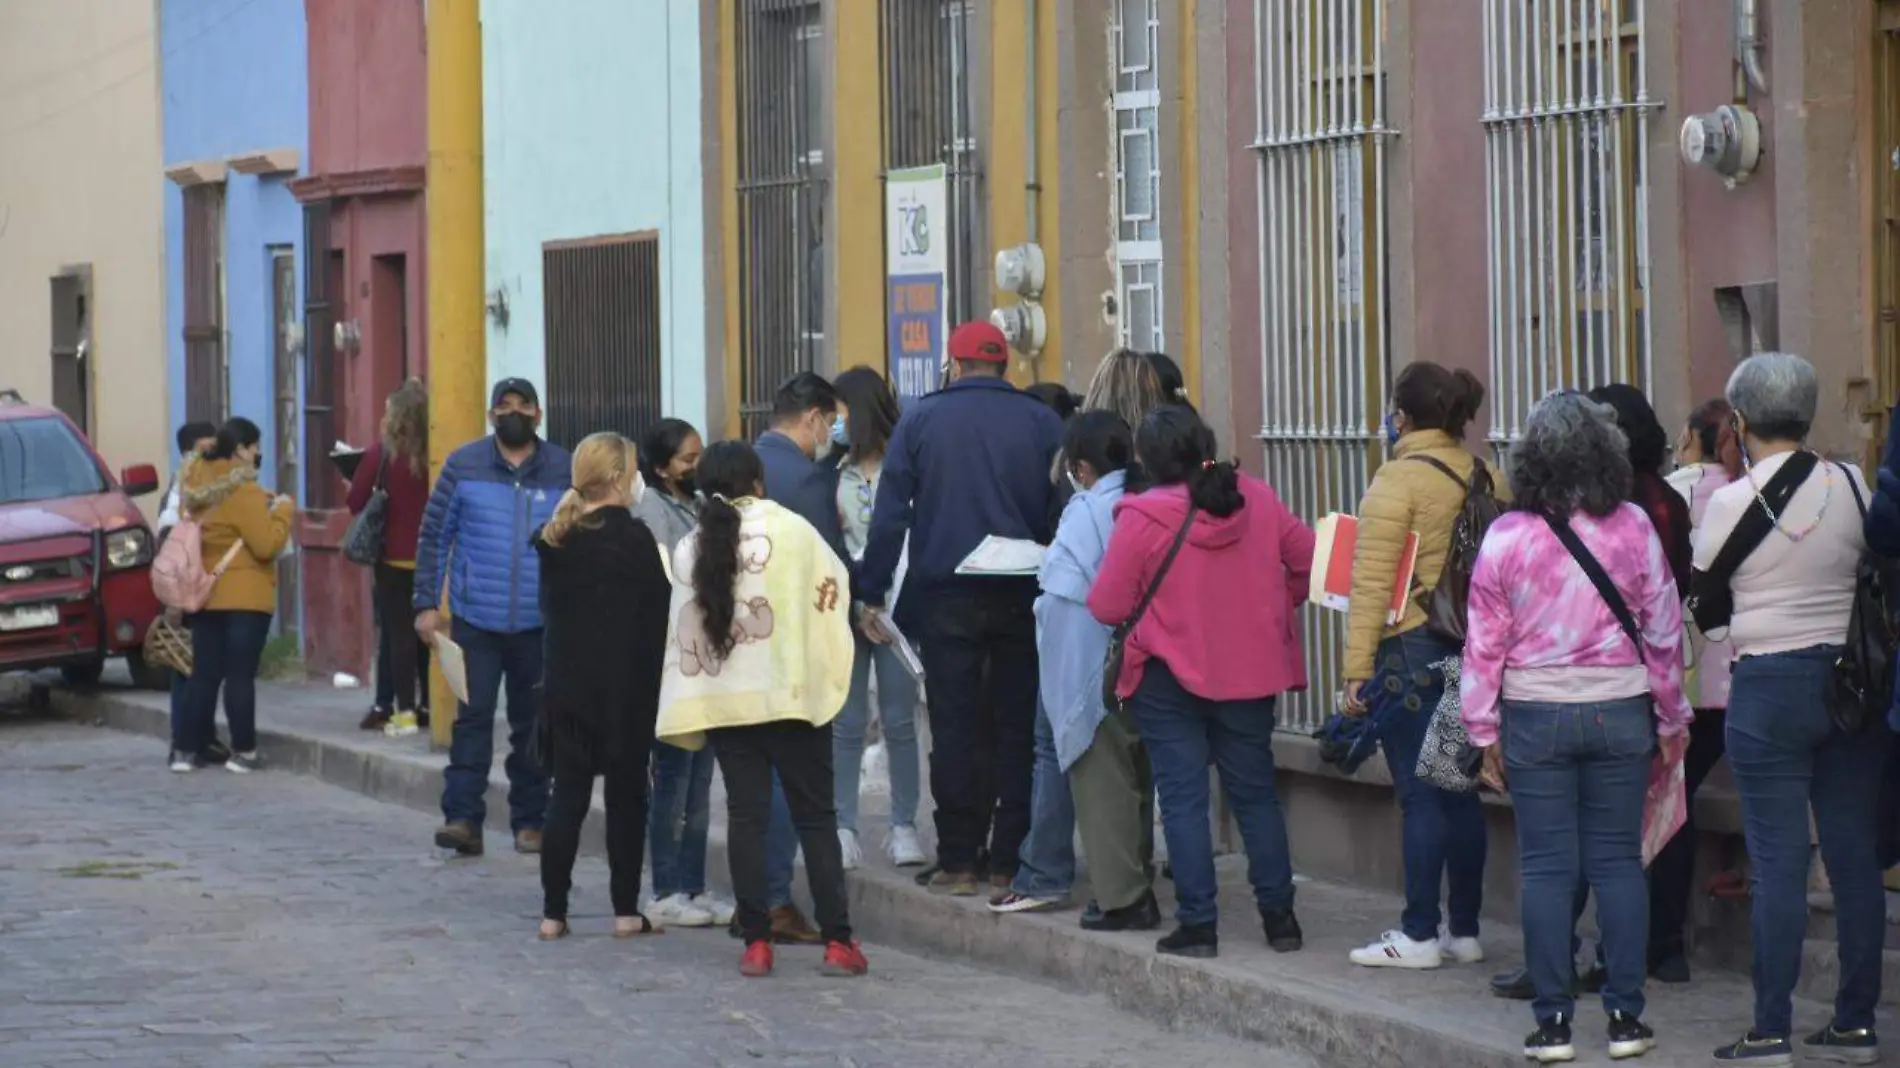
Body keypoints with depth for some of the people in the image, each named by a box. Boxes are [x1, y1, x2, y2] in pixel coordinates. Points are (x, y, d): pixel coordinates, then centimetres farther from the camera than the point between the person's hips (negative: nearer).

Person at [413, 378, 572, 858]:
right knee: (472, 716, -7)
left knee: (532, 724, 9)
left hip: (539, 623, 1)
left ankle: (530, 821, 17)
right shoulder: (463, 465, 2)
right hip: (476, 620, -1)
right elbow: (434, 536, 4)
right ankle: (463, 818, -8)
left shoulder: (564, 470, 3)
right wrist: (426, 604, -2)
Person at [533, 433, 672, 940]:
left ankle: (553, 912, 5)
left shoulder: (555, 538, 6)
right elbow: (659, 609, -9)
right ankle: (626, 910, 6)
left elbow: (549, 608, 10)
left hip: (565, 683, 5)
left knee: (567, 793, 7)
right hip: (625, 684, -5)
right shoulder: (633, 537, -12)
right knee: (626, 793, 4)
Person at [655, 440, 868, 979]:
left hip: (721, 700, 3)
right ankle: (837, 941, -1)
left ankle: (756, 942, 2)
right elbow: (835, 586, 4)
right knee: (815, 815, 3)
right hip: (789, 692, -2)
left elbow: (682, 631, 7)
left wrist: (686, 711, 13)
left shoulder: (691, 548, 6)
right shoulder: (790, 529, -3)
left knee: (746, 815, 6)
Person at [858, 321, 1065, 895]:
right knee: (1018, 728, 6)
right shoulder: (1042, 421, 2)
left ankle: (958, 860, 3)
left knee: (955, 728, 4)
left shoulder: (921, 419, 1)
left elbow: (890, 513, -1)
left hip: (947, 598, -1)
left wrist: (872, 593, 2)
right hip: (1023, 598, 1)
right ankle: (1010, 859, 5)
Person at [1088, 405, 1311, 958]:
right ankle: (1279, 916, 17)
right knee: (1256, 793, 14)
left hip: (1169, 678, -4)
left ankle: (1197, 923, 2)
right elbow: (1308, 563, 3)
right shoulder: (1257, 499, -4)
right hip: (1248, 674, 4)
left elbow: (1107, 607, -11)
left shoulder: (1142, 518, -16)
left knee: (1183, 799, 4)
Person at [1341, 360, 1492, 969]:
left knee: (1419, 796, -3)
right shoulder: (1481, 478, 6)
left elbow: (1372, 584, -13)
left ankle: (1419, 936, 0)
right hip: (1473, 652, 6)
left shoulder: (1399, 479, -11)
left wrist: (1356, 671, -10)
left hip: (1411, 650, -6)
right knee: (1460, 792, 11)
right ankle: (1465, 930, 16)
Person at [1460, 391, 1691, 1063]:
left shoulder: (1506, 537, -7)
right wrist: (1672, 719, 12)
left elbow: (1485, 642, -3)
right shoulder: (1633, 529, -5)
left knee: (1546, 867, 4)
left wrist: (1484, 734, 7)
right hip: (1620, 711, 1)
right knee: (1618, 861, 7)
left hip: (1536, 717, -1)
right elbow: (1663, 630, 1)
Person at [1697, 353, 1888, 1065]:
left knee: (1777, 861, -2)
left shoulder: (1730, 503, -9)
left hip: (1767, 687, -3)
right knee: (1855, 854, 7)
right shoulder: (1852, 487, 0)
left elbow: (1706, 608, 1)